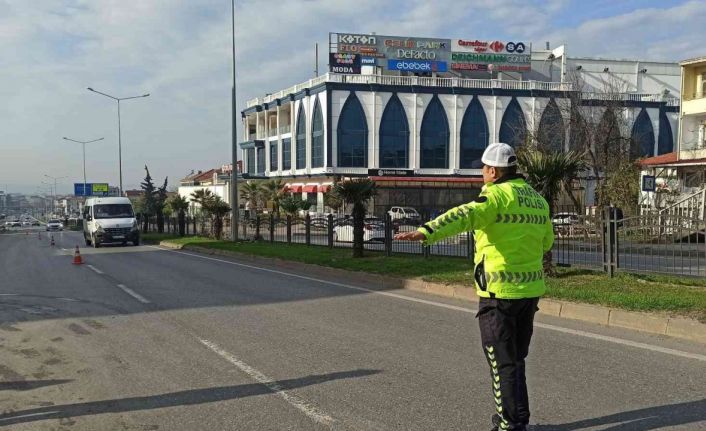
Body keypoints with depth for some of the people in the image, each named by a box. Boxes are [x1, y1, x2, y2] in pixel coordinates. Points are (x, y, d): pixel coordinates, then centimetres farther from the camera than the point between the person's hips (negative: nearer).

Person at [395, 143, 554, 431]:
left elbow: (465, 215, -32)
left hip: (500, 291, -8)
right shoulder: (537, 199, 11)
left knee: (502, 361, 2)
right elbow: (545, 242, 23)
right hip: (530, 289, 8)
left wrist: (426, 233, -44)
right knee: (516, 358, 21)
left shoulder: (498, 195, -13)